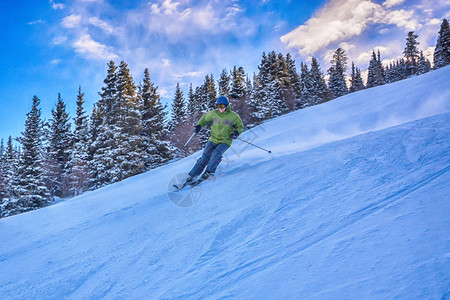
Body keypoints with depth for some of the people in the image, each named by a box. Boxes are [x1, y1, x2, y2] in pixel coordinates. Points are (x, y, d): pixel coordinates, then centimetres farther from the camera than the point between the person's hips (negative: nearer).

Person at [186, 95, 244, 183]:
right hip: (213, 139, 2)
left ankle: (209, 172, -15)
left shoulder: (233, 116, -5)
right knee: (205, 157, -7)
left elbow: (240, 126, 7)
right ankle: (192, 175, -3)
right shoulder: (213, 113, 1)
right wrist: (198, 126, 2)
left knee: (216, 154, -29)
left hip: (225, 141, -2)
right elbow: (204, 118, 19)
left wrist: (236, 133, -13)